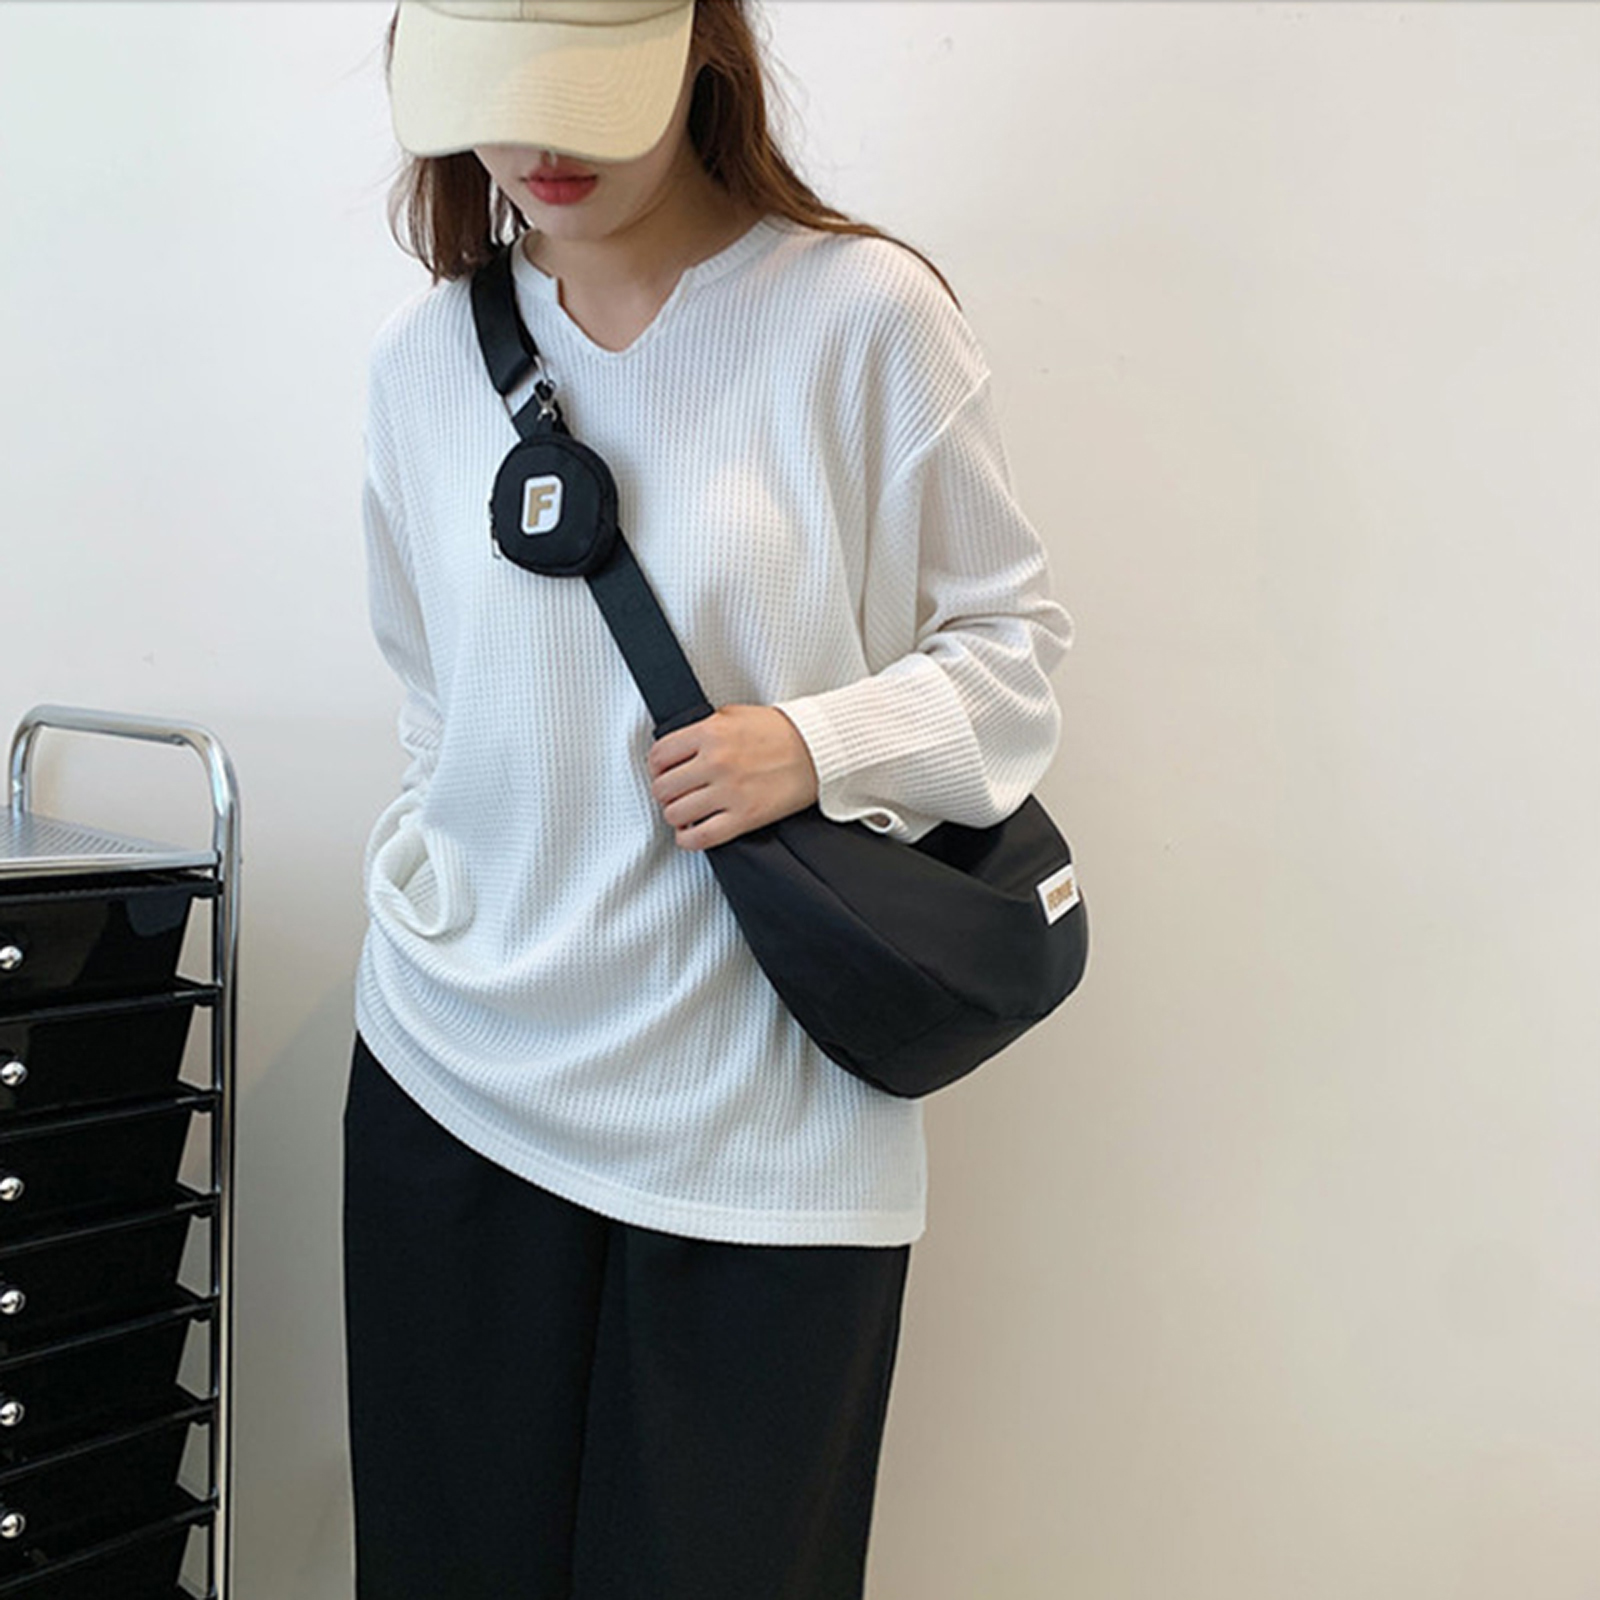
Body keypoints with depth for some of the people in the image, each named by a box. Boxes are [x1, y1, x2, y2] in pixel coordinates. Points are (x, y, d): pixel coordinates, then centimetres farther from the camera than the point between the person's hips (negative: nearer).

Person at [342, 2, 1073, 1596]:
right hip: (452, 1079, 4)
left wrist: (820, 743, -16)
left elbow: (1011, 633, 0)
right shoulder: (423, 354, 6)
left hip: (758, 1122, -3)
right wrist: (421, 921, 10)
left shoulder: (864, 315, -7)